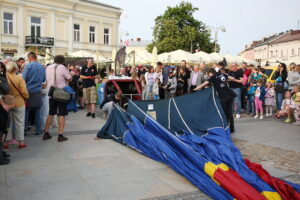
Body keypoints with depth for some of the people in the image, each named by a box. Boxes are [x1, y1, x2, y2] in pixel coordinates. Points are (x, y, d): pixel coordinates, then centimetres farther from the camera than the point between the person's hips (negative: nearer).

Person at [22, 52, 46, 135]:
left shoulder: (28, 66, -9)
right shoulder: (42, 67, 3)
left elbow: (24, 79, -11)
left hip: (29, 91, -3)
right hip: (38, 92, 3)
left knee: (26, 111, 6)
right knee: (37, 112, 9)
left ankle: (24, 129, 12)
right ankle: (38, 130, 14)